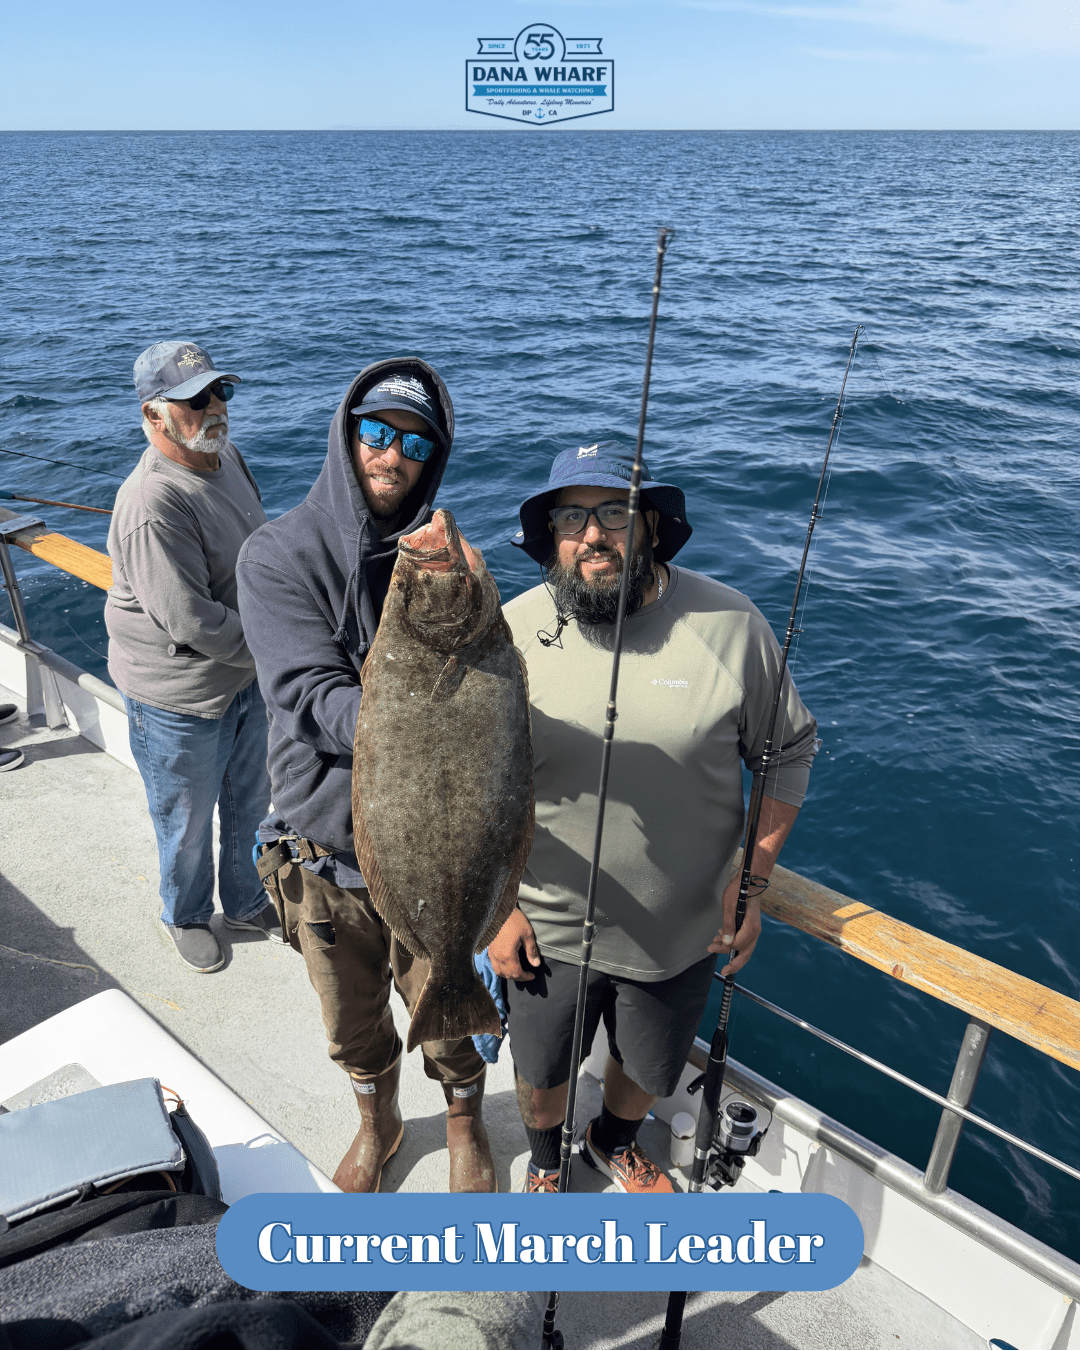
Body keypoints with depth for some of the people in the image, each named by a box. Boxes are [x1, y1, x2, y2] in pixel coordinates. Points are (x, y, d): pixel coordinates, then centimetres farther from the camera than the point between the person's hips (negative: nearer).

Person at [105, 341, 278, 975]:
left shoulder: (228, 457, 1)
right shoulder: (154, 505, -28)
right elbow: (191, 621, -29)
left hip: (250, 676, 8)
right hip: (182, 702, -8)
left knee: (252, 804, 24)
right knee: (189, 823, 15)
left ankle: (248, 903, 47)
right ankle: (188, 916, 43)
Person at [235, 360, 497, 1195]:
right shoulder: (278, 557, -12)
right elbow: (316, 696, -24)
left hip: (432, 847, 0)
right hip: (325, 851, 0)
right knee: (354, 1025, 23)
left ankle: (464, 1124, 51)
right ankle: (378, 1124, 56)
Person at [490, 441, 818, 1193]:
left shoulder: (730, 625, -15)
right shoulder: (512, 632, -13)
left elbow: (788, 754, -3)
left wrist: (752, 878, -9)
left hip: (682, 933, 1)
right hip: (544, 931, 0)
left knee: (650, 1074, 26)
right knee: (541, 1074, 23)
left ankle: (617, 1142, 62)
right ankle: (546, 1162, 58)